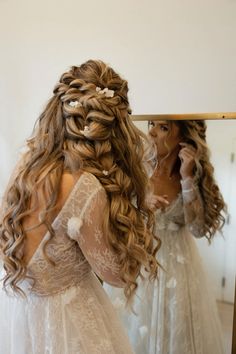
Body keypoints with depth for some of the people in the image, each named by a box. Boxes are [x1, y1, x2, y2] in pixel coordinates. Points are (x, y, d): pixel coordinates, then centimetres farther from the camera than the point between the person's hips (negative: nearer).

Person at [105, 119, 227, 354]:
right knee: (135, 329, 14)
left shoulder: (194, 174, -7)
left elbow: (198, 229, -16)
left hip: (175, 262, 2)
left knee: (174, 331, 17)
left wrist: (188, 179, -22)